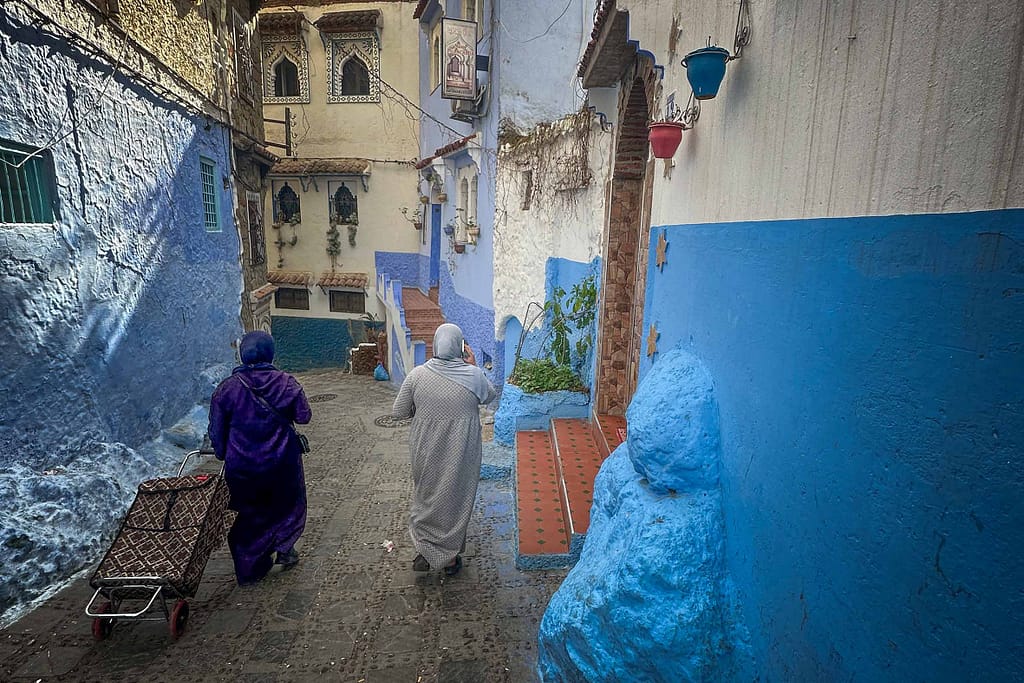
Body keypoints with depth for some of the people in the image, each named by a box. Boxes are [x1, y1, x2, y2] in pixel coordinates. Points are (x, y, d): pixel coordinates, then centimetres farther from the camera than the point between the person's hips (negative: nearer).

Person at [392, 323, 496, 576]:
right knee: (455, 500, 17)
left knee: (425, 497, 24)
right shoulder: (474, 375, -14)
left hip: (426, 453, 1)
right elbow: (490, 396, 7)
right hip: (460, 455, -1)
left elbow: (398, 412, -4)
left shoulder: (417, 375, -12)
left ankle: (423, 552, 32)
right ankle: (450, 558, 33)